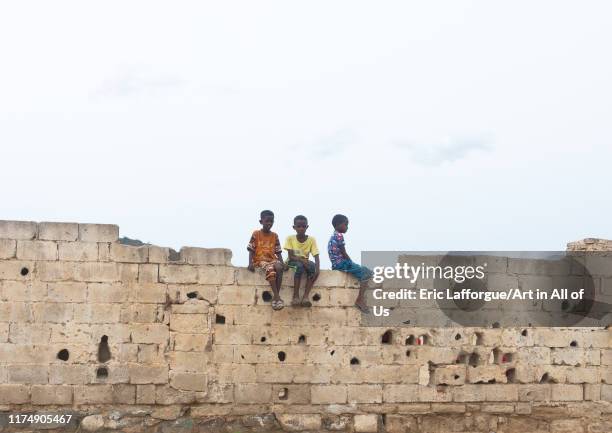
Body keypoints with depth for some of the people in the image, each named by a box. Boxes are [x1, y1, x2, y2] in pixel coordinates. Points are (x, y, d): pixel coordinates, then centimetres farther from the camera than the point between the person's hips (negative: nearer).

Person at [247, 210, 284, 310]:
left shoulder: (275, 236, 13)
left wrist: (282, 263, -5)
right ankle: (277, 296, -38)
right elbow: (251, 250, 1)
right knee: (270, 269, -36)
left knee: (279, 268, -32)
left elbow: (278, 252, 11)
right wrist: (250, 263, -13)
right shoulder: (256, 234, 3)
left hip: (272, 259, 3)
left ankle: (275, 296, -29)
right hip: (260, 260, -3)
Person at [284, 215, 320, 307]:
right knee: (300, 266, -36)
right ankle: (296, 296, -32)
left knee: (312, 266, -32)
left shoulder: (311, 239, -6)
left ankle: (305, 297, -36)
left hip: (305, 262, 2)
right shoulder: (290, 238, -10)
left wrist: (317, 269, -33)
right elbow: (291, 257, -15)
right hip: (292, 262, -2)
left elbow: (316, 257, -15)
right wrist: (302, 260, -34)